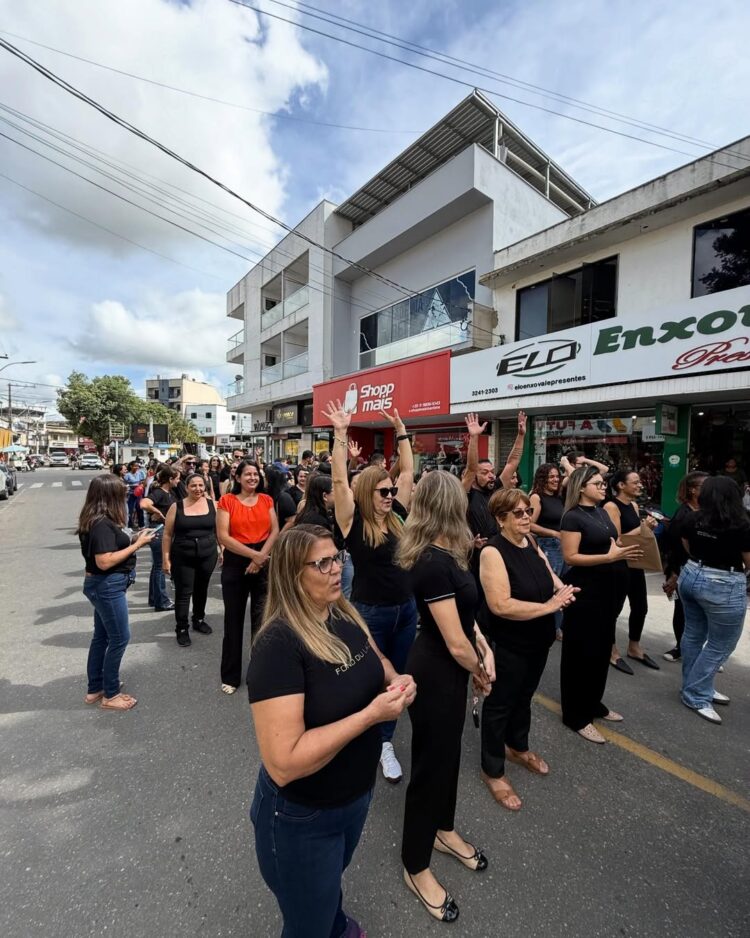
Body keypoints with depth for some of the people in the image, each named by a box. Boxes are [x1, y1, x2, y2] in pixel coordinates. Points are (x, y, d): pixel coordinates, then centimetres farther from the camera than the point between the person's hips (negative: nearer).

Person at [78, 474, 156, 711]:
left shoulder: (97, 521, 5)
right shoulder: (102, 524, -24)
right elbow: (105, 561, -27)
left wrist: (133, 540, 4)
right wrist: (137, 545, -22)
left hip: (102, 585, 10)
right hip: (107, 586, -10)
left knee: (101, 636, 20)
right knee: (119, 638, 3)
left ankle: (95, 688, 34)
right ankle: (110, 695, 18)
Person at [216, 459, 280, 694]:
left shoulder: (266, 500, 6)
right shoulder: (227, 501, -2)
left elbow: (275, 531, 1)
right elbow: (223, 536, -10)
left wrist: (261, 556, -12)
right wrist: (253, 554, -16)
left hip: (264, 564, 2)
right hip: (235, 564, -2)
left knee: (262, 619, 9)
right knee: (234, 620, 10)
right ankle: (231, 676, 26)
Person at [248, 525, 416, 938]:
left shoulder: (345, 615, -9)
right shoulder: (279, 644, -33)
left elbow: (375, 661, 8)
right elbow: (283, 763, -34)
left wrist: (396, 680, -14)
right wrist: (371, 714, -34)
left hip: (357, 793, 7)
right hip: (302, 816, -7)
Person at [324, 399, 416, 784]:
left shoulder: (396, 516, 1)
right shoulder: (354, 522, -13)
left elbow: (407, 472, 5)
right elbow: (340, 479, -22)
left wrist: (400, 430, 4)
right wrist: (340, 433, -25)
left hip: (406, 610, 5)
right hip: (369, 613, -5)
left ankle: (385, 743, 36)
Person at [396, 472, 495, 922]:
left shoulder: (442, 555, -2)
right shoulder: (434, 564, -31)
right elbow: (455, 644, -25)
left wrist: (485, 648, -3)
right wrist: (480, 672, -7)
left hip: (448, 670, 9)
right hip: (437, 674, -9)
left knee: (448, 751, 27)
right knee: (431, 761, 12)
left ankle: (443, 830, 53)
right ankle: (416, 866, 38)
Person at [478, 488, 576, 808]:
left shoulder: (531, 544, -1)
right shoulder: (493, 552, -25)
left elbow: (551, 578, 11)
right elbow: (501, 606, -31)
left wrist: (563, 590, -12)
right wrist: (549, 606, -26)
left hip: (537, 640, 7)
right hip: (507, 645, -7)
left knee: (524, 697, 26)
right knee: (500, 704, 12)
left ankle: (517, 747, 51)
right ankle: (492, 771, 32)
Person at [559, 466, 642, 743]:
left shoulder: (602, 511, 9)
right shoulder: (573, 517, -16)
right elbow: (570, 557, -21)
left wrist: (627, 550, 1)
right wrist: (610, 557, -26)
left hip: (608, 590, 9)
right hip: (585, 591, -9)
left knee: (602, 649, 19)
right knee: (582, 652, 2)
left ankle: (593, 703, 37)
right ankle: (576, 715, 16)